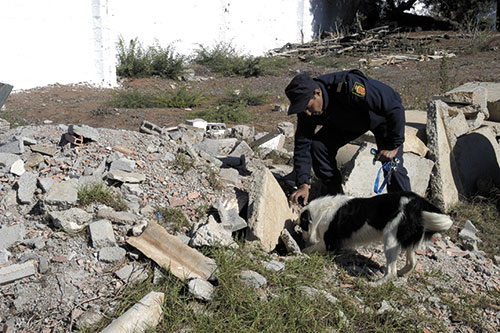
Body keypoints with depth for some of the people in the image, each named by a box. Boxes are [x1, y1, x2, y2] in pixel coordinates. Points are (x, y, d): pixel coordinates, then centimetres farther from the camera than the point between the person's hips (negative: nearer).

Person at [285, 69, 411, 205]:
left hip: (382, 117, -5)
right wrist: (304, 184, -25)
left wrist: (394, 146, -30)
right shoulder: (307, 104, -23)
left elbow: (395, 109, -35)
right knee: (318, 145, -13)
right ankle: (334, 194, 4)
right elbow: (302, 144, -17)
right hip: (350, 121, 5)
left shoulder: (348, 86, -43)